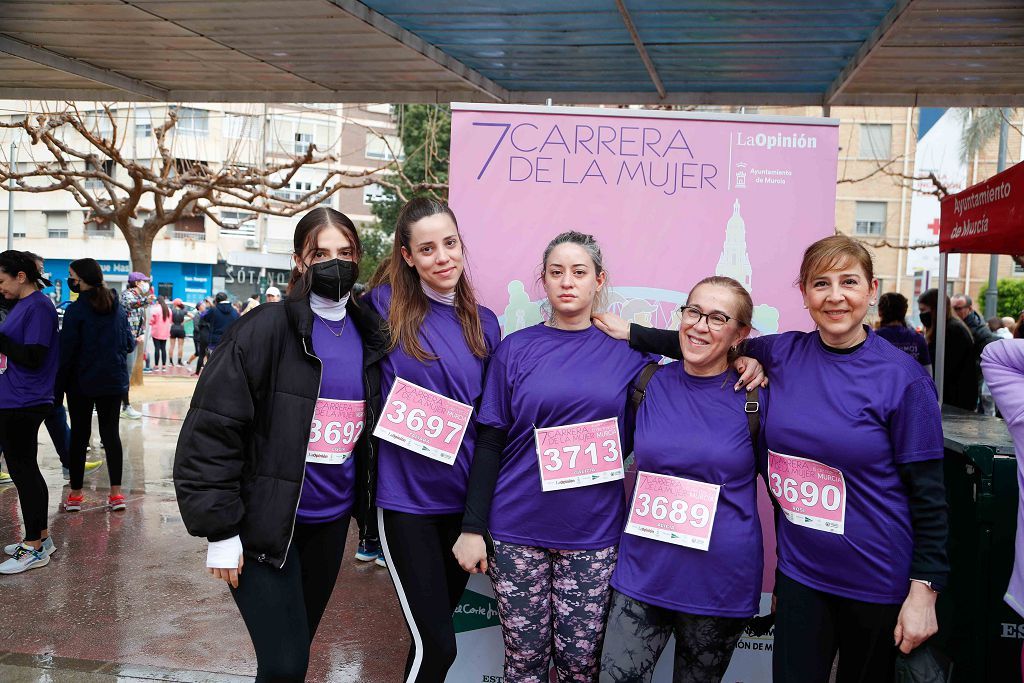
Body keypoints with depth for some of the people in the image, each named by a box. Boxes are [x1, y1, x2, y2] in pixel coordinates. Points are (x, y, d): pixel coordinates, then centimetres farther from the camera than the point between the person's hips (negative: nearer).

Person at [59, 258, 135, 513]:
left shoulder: (76, 310, -13)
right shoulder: (118, 308, 3)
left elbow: (67, 350, -13)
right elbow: (129, 343, 9)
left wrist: (59, 384, -6)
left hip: (82, 383, -4)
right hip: (114, 381, 4)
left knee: (79, 435, 6)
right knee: (110, 433, 9)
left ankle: (75, 494, 12)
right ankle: (116, 493, 6)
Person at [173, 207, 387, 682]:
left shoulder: (368, 335, 5)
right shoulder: (265, 330, -13)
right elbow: (211, 429, -15)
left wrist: (367, 503, 12)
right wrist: (219, 531, -16)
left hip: (331, 520, 6)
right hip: (265, 523, -5)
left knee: (299, 644, 18)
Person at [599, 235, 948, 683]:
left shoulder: (902, 377, -12)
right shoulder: (784, 353, -2)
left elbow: (927, 492, -10)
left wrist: (924, 592, -11)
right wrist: (632, 334, 11)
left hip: (876, 581, -2)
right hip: (799, 572, 3)